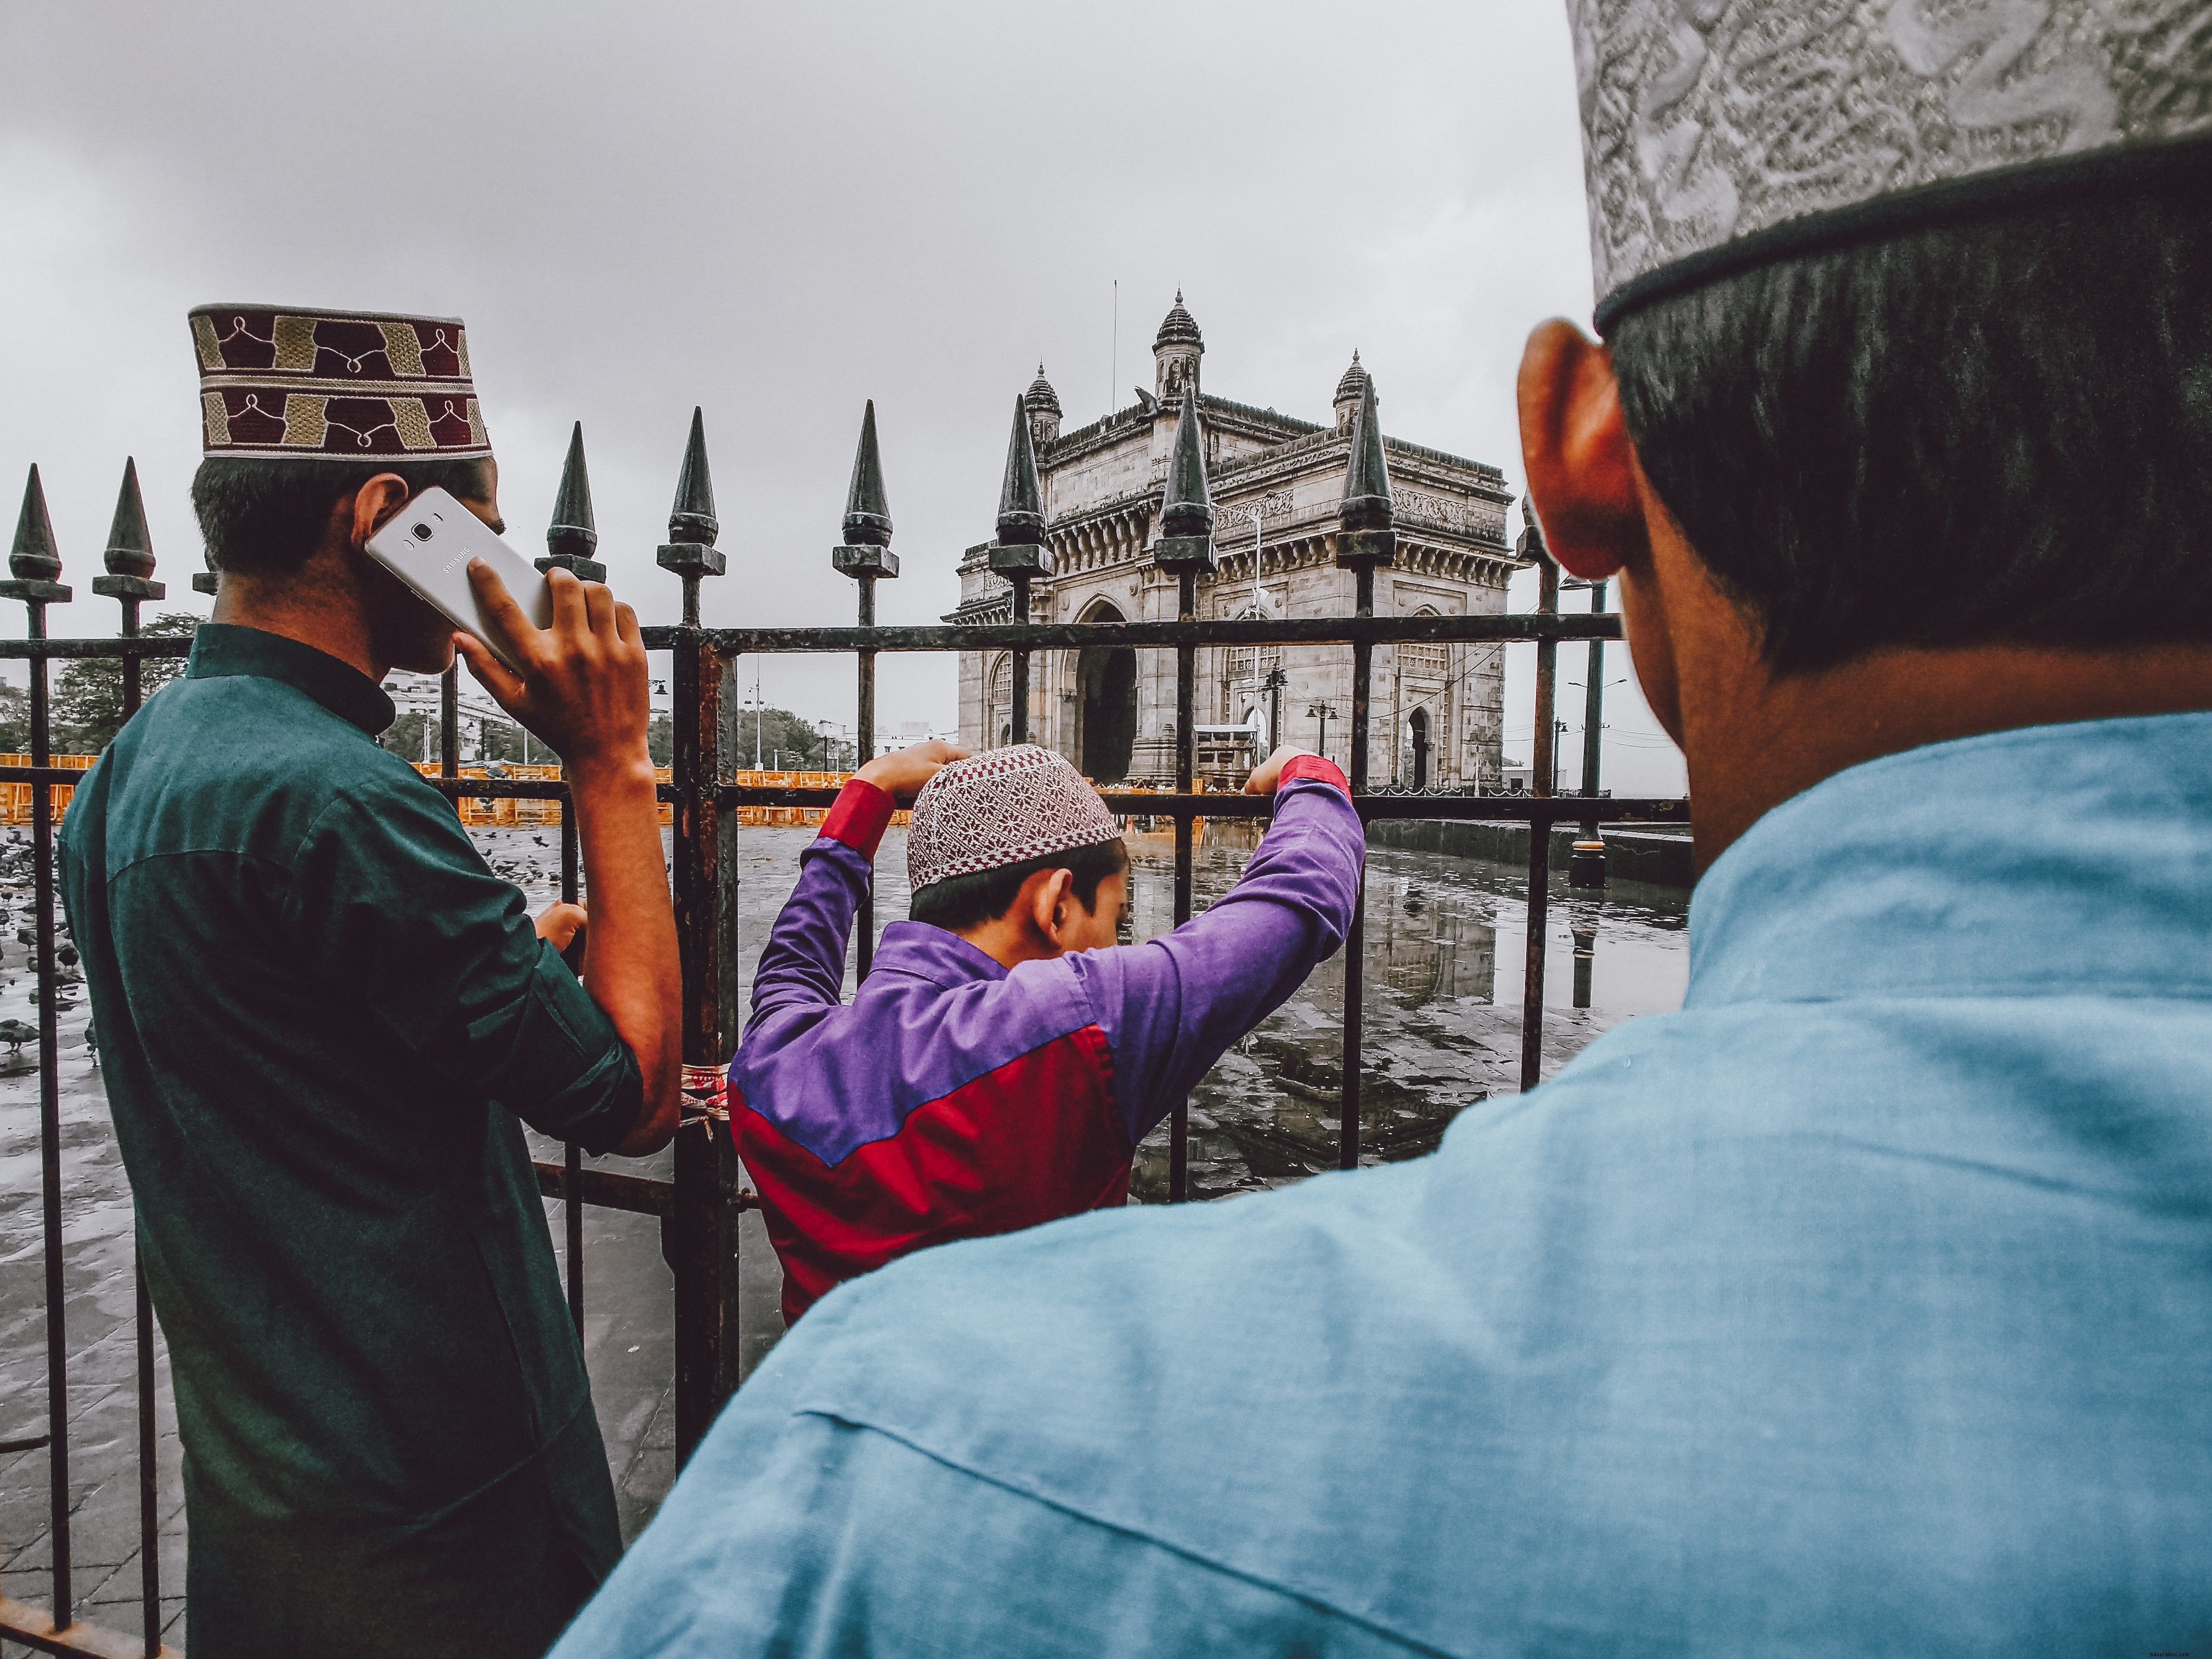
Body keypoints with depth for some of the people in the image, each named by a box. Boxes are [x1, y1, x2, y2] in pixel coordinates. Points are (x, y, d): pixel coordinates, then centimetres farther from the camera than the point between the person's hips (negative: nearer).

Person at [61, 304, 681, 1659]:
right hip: (430, 1516, -9)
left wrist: (521, 961, 7)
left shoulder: (130, 769, 4)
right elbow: (632, 1096, -21)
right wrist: (611, 763, -20)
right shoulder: (335, 799, -28)